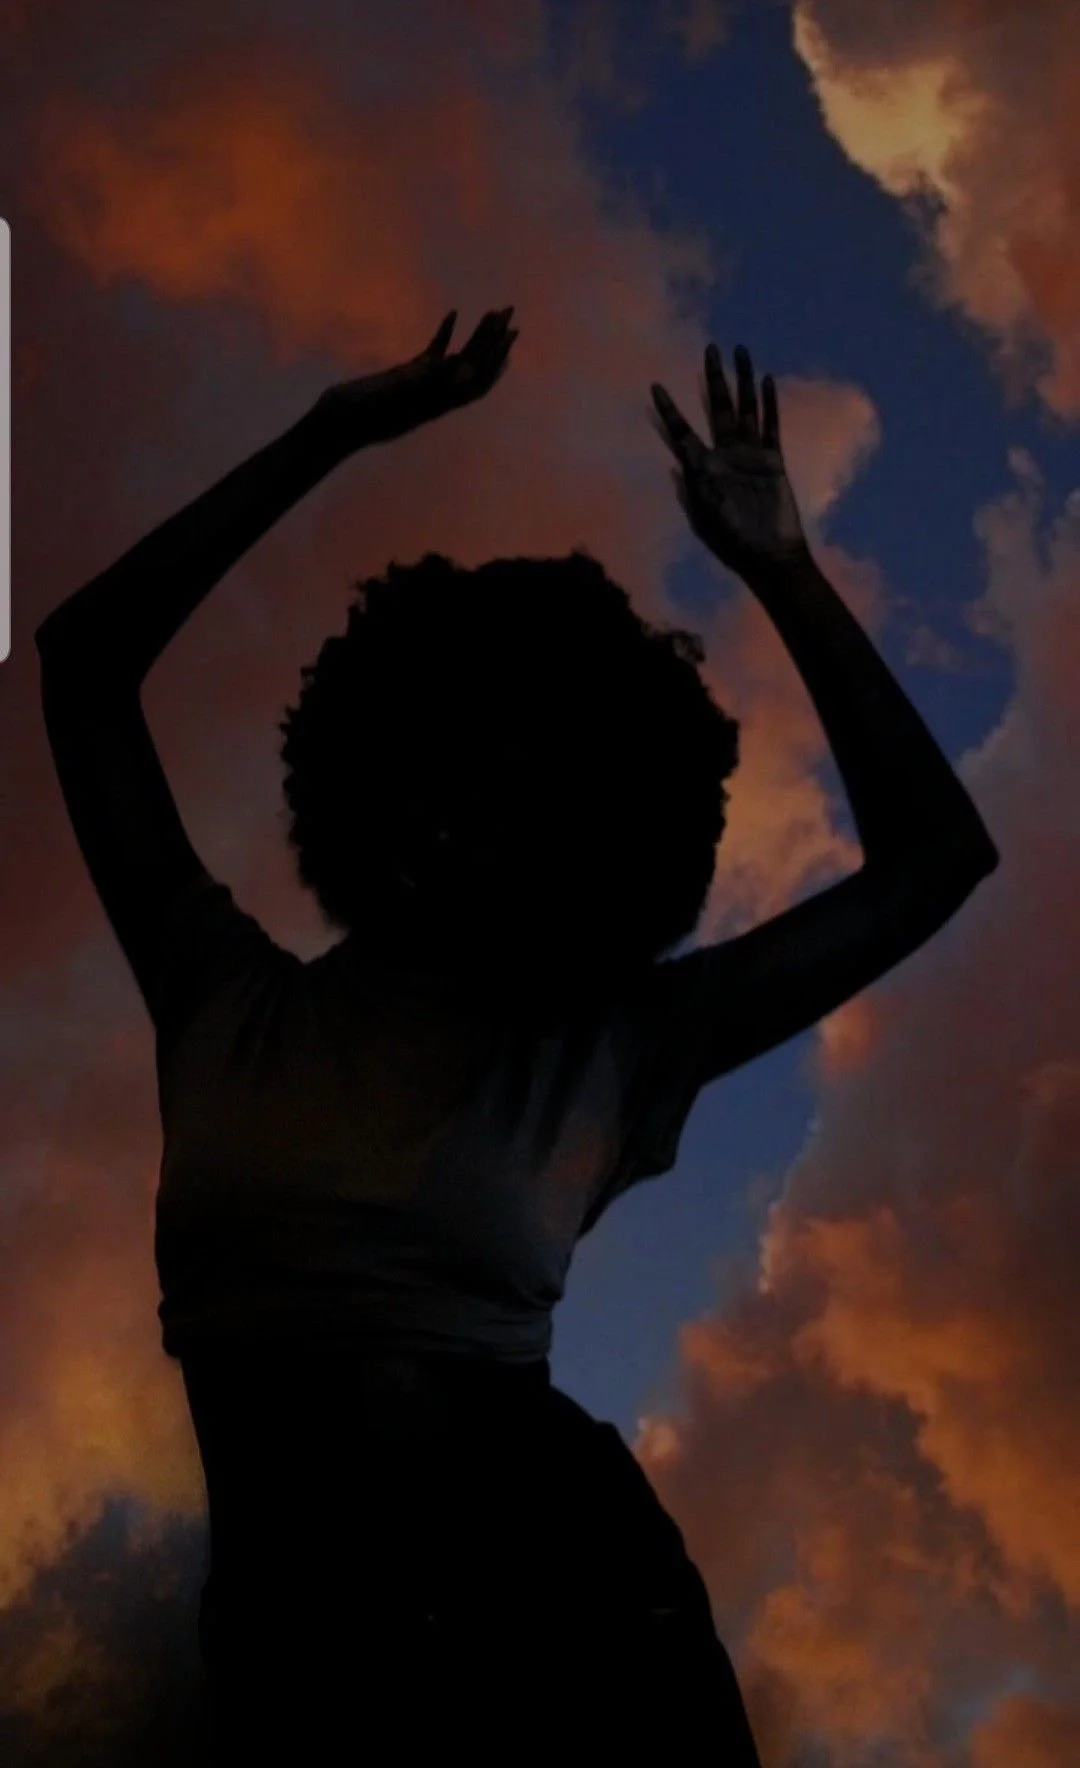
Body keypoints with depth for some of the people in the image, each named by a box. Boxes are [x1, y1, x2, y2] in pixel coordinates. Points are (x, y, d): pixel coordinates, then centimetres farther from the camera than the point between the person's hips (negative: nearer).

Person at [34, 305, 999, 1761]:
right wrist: (330, 435, 16)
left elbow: (936, 858, 12)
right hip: (293, 1630, 0)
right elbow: (85, 661, 16)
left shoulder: (601, 1053, 9)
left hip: (557, 1586, 0)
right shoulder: (229, 1001, 13)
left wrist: (785, 575, 10)